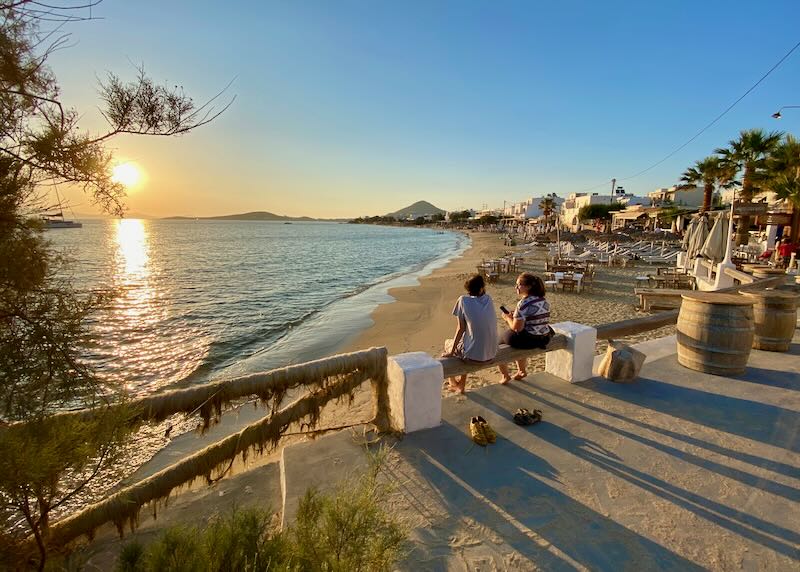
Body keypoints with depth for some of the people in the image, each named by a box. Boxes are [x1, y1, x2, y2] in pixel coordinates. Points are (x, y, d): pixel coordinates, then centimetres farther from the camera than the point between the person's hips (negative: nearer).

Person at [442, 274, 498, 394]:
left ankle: (453, 383, 42)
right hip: (492, 354, 5)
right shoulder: (488, 299, 4)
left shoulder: (463, 300, -8)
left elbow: (461, 329, -6)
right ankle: (461, 385, 38)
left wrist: (451, 351, 0)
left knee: (448, 343, 25)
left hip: (474, 355, -5)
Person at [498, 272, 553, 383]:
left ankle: (505, 376, 27)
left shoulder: (524, 303, -22)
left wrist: (508, 318, -4)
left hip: (528, 340, -8)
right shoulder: (544, 301, 4)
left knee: (499, 340, 17)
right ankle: (522, 370, 45)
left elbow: (516, 328, -23)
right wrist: (516, 316, 12)